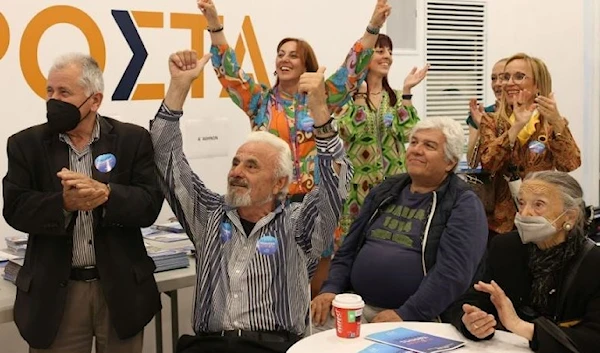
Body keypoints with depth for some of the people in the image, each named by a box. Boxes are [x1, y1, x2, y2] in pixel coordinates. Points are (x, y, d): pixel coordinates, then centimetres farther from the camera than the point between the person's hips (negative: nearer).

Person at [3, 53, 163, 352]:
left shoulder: (133, 139, -1)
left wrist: (105, 193, -26)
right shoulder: (26, 144, 2)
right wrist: (64, 203, -24)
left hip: (121, 288, 0)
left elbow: (149, 205, -8)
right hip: (54, 292, 0)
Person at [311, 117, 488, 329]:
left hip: (418, 317, -5)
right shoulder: (385, 192, 16)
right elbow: (348, 249, 19)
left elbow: (454, 272, -16)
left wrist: (406, 314, -22)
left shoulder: (464, 204, -3)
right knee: (315, 320, -17)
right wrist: (331, 289, 3)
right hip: (359, 304, 5)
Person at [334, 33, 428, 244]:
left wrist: (407, 91, -9)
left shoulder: (397, 97, 10)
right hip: (358, 183, -3)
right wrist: (360, 94, -17)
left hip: (392, 182, 4)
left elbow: (407, 133, -7)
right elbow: (350, 132, -18)